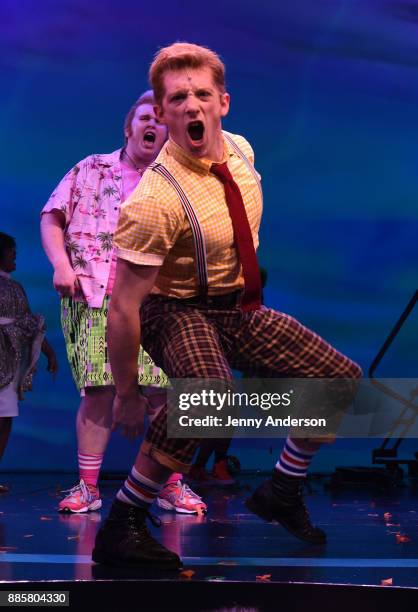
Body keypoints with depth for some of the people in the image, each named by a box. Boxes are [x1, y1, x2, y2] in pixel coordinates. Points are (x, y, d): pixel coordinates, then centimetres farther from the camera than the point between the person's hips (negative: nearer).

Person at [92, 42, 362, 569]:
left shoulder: (240, 151, -6)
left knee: (341, 378, 6)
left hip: (240, 307, 8)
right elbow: (122, 309, -26)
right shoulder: (156, 201, -30)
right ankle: (120, 526, -24)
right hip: (178, 312, -8)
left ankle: (281, 493, 26)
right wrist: (126, 395, -20)